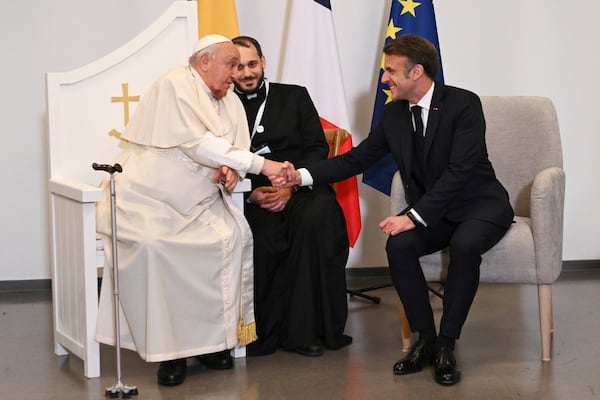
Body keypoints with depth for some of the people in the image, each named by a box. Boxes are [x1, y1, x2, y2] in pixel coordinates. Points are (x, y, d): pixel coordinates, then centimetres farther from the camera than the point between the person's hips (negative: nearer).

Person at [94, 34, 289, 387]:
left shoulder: (230, 100, 11)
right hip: (150, 199, -6)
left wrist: (231, 170, -18)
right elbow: (196, 143, -22)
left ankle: (212, 336, -8)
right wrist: (261, 164, -22)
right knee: (153, 246, -30)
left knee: (233, 235, -19)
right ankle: (167, 347, -16)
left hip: (197, 203, 6)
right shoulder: (176, 85, -11)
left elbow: (237, 151, 8)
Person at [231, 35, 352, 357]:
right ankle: (264, 333, -16)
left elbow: (318, 148, 8)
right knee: (262, 236, -34)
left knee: (319, 217, -35)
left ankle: (305, 330, -26)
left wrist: (291, 186, -9)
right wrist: (251, 193, -11)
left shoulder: (295, 96, 16)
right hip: (251, 197, 0)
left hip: (301, 189, 0)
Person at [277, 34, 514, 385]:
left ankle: (447, 345, -21)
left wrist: (414, 217, -30)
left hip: (480, 205, -5)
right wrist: (303, 176, -9)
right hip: (431, 210, 5)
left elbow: (460, 171, -24)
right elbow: (357, 158, 4)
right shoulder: (394, 114, 3)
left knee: (464, 245, -36)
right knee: (399, 246, -25)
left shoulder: (464, 104, -17)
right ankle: (426, 339, -10)